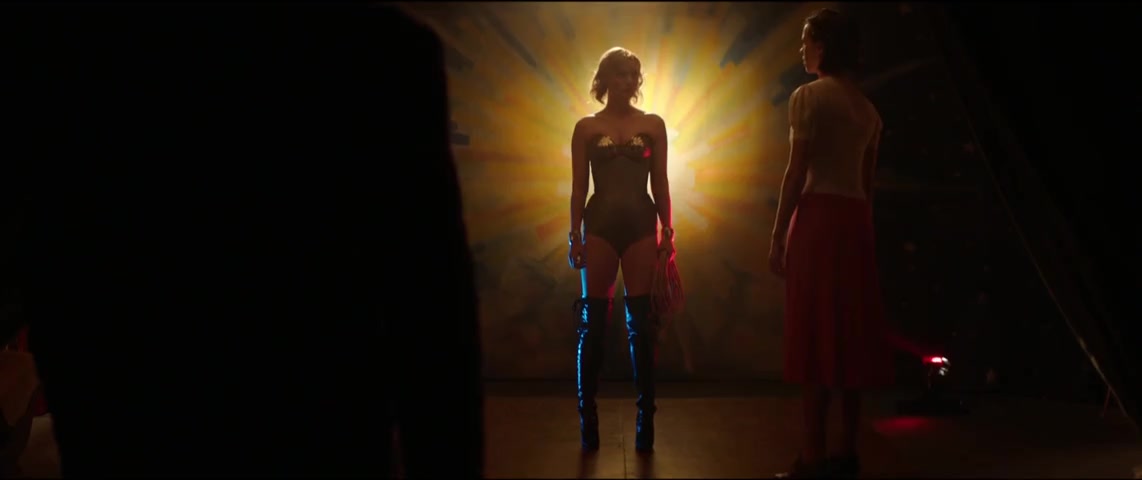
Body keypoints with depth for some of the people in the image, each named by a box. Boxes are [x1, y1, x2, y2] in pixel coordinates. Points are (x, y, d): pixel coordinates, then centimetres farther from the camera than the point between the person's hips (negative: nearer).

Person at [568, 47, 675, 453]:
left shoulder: (653, 125, 8)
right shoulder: (586, 128, 5)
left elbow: (660, 183, 8)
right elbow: (578, 186, 3)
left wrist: (667, 229, 2)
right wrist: (575, 234, -3)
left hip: (641, 224, 1)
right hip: (600, 224, -1)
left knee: (641, 322, 1)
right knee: (593, 321, 2)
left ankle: (646, 420, 7)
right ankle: (588, 420, 8)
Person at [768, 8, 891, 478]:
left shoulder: (809, 96, -6)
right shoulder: (866, 107, 16)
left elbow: (797, 173, -11)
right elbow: (868, 181, 17)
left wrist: (777, 236, -9)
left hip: (818, 216, -7)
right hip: (856, 219, 7)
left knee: (815, 334, -6)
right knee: (850, 332, 8)